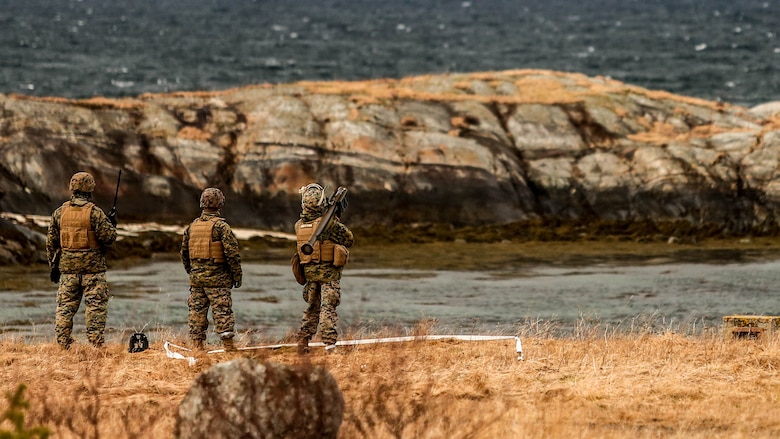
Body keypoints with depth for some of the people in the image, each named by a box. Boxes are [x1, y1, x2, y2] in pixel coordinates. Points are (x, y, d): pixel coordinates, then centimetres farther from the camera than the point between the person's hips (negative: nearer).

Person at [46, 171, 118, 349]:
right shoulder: (94, 212, -10)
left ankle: (62, 343, 6)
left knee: (65, 306, 8)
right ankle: (96, 342, -1)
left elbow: (51, 241, 9)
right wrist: (112, 224, 9)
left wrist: (54, 266, 17)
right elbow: (108, 237, -12)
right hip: (92, 267, -4)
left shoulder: (60, 212, 4)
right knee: (96, 306, 1)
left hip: (67, 266, 4)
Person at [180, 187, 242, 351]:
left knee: (197, 312, 8)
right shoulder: (221, 226, -10)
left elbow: (184, 252, 17)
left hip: (196, 277, 5)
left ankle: (198, 345, 9)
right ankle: (228, 346, -4)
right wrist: (237, 275, -3)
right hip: (217, 277, -5)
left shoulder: (192, 226, 9)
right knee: (222, 312, -4)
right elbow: (232, 253, -12)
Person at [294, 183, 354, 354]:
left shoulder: (299, 225, 0)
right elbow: (349, 239, -5)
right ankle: (329, 344, -11)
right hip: (329, 272, -5)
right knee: (328, 308, -4)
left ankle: (303, 340, 19)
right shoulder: (330, 222, -17)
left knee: (312, 308, 19)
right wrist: (337, 220, 7)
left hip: (309, 271, 5)